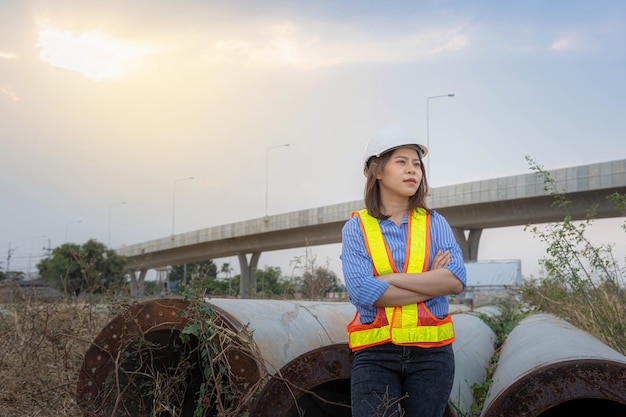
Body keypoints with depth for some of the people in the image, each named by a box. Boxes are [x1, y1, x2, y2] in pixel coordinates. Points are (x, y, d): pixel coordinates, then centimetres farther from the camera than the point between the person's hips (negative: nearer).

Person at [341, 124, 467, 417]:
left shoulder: (434, 223, 8)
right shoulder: (356, 228, 3)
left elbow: (457, 280, -7)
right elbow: (361, 292, -13)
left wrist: (390, 279, -11)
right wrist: (432, 283, -8)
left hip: (431, 352, 2)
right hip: (375, 354, -2)